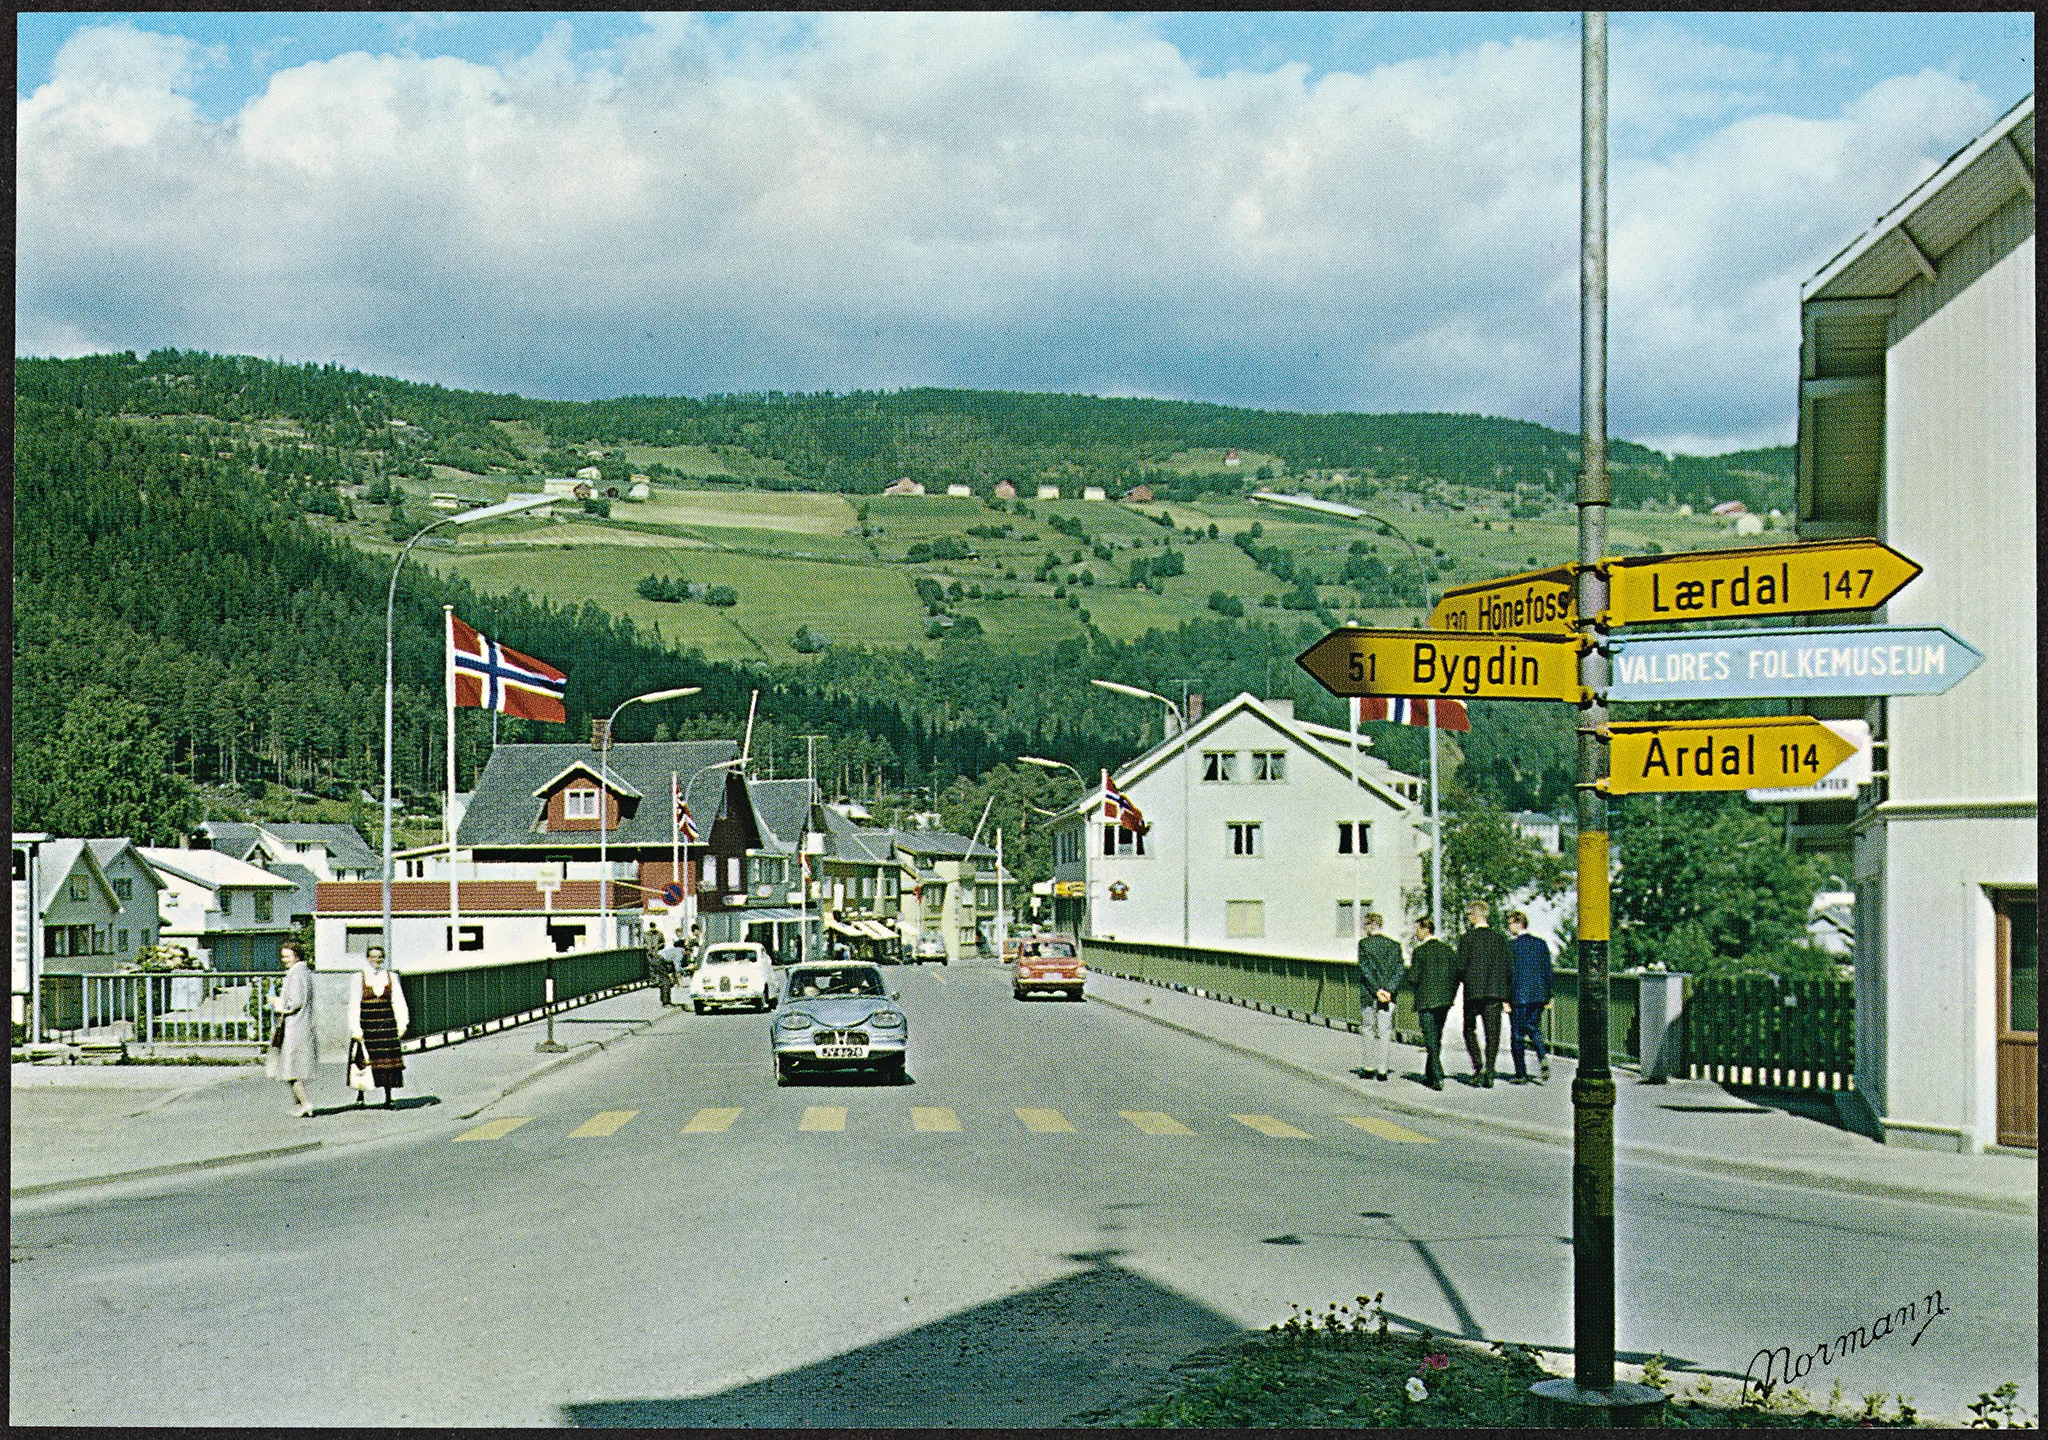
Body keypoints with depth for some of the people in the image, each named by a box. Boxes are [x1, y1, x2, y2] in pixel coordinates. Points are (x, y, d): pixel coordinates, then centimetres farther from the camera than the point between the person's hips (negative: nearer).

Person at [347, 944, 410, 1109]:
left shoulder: (391, 978, 7)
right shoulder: (359, 979, 0)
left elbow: (398, 1001, 3)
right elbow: (353, 1006, -3)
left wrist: (402, 1022, -8)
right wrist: (355, 1029, -10)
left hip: (387, 1025, 2)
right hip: (366, 1025, -2)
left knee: (388, 1061, 0)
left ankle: (388, 1097, 5)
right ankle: (360, 1095, 13)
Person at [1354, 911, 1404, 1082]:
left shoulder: (1364, 944, -4)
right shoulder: (1394, 944, 6)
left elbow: (1365, 969, -12)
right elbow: (1399, 970, -2)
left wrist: (1377, 990, -13)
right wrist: (1389, 990, -9)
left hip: (1368, 995, -3)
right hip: (1389, 995, 3)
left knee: (1367, 1029, 10)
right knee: (1385, 1031, 5)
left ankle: (1369, 1068, 9)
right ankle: (1382, 1070, 2)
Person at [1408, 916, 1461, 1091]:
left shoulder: (1420, 951, -9)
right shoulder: (1448, 949, 8)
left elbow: (1413, 976, -12)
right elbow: (1456, 974, 8)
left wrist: (1411, 966, 8)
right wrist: (1450, 995, 14)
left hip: (1426, 1000, -6)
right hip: (1444, 1001, 6)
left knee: (1431, 1041, -6)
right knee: (1437, 1039, 16)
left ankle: (1438, 1078, -15)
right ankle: (1430, 1075, 24)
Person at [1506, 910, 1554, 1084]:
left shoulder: (1513, 945, -10)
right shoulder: (1541, 944, 7)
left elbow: (1509, 973, -11)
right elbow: (1548, 971, 10)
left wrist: (1506, 998, -6)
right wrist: (1548, 996, 15)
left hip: (1519, 996, -5)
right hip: (1539, 995, 5)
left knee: (1517, 1035, 3)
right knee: (1534, 1029, 17)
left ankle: (1521, 1074, 4)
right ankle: (1542, 1058, -9)